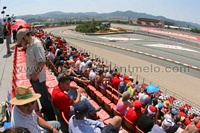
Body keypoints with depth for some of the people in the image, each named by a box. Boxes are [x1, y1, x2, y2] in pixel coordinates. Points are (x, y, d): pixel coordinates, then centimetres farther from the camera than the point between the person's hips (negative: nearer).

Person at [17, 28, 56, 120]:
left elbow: (42, 61, -26)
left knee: (44, 98, 2)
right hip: (32, 76, 9)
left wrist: (35, 74, -25)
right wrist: (32, 74, 10)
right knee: (41, 96, 25)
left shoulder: (36, 44, -20)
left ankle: (51, 119, 15)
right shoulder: (30, 45, 8)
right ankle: (44, 111, 45)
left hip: (38, 77, -9)